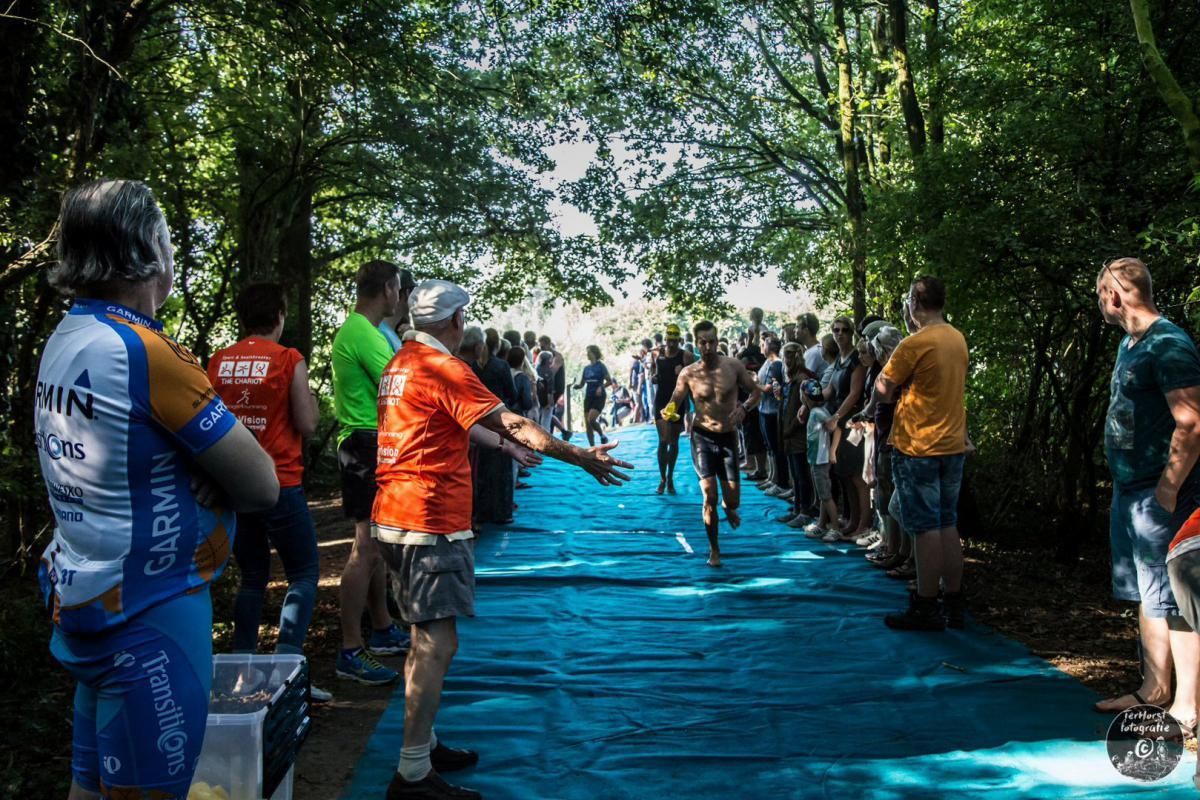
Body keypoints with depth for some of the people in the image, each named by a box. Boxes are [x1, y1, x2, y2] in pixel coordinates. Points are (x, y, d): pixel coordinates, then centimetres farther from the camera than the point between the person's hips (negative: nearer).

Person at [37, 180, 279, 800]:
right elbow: (262, 485, -19)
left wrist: (190, 478, -8)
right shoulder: (144, 350, -20)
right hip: (148, 615, -9)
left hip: (82, 602, 9)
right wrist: (201, 484, -2)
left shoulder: (63, 340, 7)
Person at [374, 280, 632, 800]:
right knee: (438, 643, -7)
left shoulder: (401, 363, 15)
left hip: (394, 518, 10)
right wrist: (583, 459, -14)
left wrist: (505, 443, 33)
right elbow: (513, 423, -18)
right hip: (430, 522, -10)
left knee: (425, 639, 18)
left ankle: (423, 745, 28)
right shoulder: (443, 368, -15)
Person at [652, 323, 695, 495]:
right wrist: (654, 378, -5)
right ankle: (662, 479, -1)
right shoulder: (658, 354, 3)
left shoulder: (686, 356, -4)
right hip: (661, 401, 1)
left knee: (674, 442, 10)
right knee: (663, 441, -11)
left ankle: (670, 477, 24)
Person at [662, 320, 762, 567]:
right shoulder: (688, 374, -6)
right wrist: (667, 412, -27)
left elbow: (755, 392, 4)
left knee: (732, 500, -1)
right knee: (709, 495, -12)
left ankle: (728, 508, 41)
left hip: (728, 438, 1)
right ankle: (714, 550, 8)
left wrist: (744, 408, -17)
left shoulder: (734, 366, -5)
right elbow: (674, 403, -3)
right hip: (702, 437, -1)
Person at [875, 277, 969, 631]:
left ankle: (926, 609, 6)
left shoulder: (914, 344, -16)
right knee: (948, 525, 13)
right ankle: (953, 603, 20)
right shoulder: (958, 339, 7)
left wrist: (890, 359, 5)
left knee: (926, 529, -2)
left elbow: (883, 391, -11)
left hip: (917, 448, -7)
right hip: (953, 444, 7)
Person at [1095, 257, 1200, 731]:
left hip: (1159, 495, -10)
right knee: (1146, 594, 17)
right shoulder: (1129, 344, 14)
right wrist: (1125, 485, 17)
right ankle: (1154, 690, 30)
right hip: (1129, 490, 10)